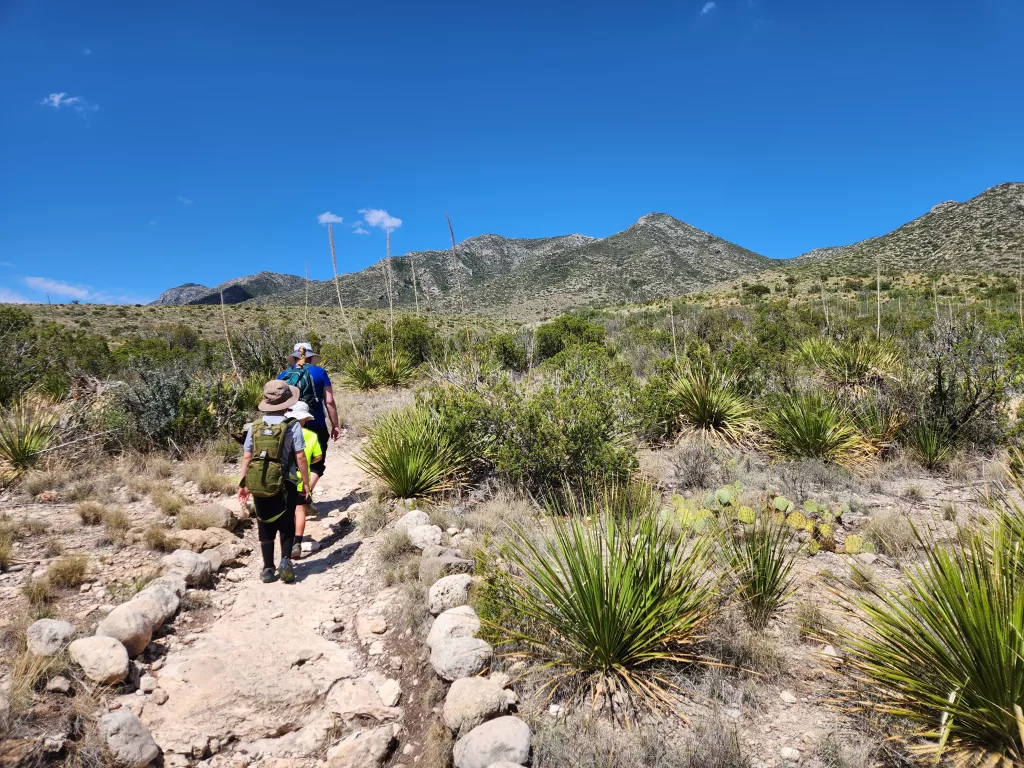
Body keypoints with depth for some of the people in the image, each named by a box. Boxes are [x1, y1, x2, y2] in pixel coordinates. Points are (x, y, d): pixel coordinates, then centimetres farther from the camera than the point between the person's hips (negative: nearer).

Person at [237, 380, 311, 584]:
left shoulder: (255, 427, 2)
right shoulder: (292, 426, -9)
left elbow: (247, 457, 4)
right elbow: (300, 457, -10)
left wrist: (243, 485, 11)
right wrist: (306, 483, -2)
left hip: (259, 485, 3)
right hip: (284, 484, -3)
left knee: (265, 528, 15)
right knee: (286, 527, 13)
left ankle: (268, 569, 19)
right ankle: (285, 560, -4)